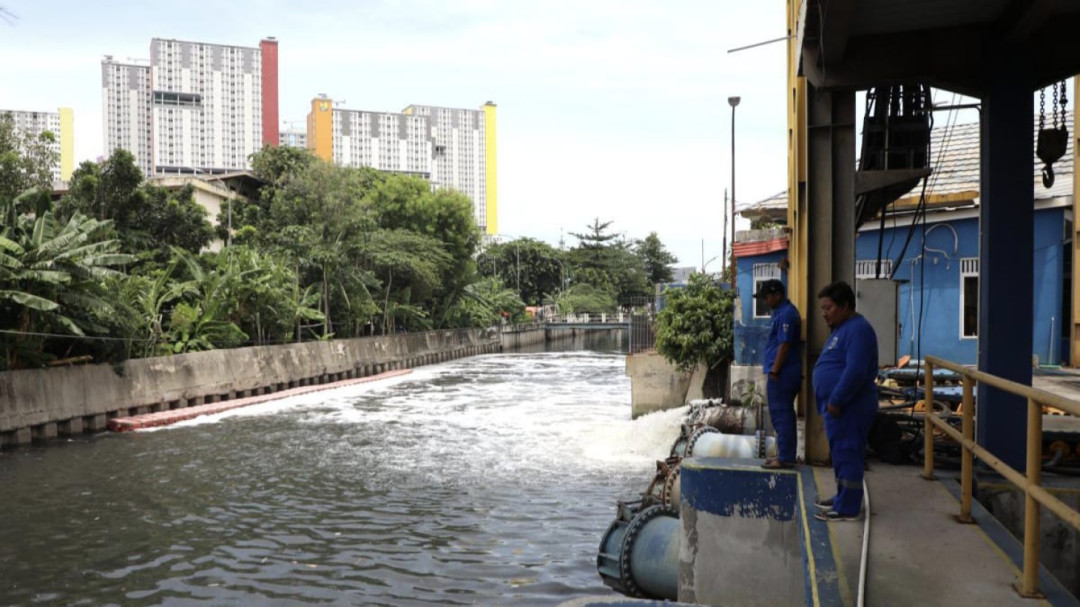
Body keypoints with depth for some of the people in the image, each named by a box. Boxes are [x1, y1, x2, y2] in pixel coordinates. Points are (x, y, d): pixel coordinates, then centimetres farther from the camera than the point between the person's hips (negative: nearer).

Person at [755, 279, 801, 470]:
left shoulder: (786, 314, -17)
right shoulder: (782, 311, 16)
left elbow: (784, 345, -21)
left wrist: (774, 371, -19)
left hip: (782, 373, -11)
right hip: (785, 372, 11)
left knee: (781, 415, -6)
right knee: (784, 415, 14)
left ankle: (785, 458, -2)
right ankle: (786, 454, 21)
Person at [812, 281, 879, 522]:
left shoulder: (858, 330, -17)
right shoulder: (843, 328, 17)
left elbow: (856, 371, -26)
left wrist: (836, 400, -22)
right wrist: (831, 402, 19)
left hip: (848, 408, -11)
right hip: (839, 406, 11)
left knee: (847, 454, -5)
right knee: (841, 453, 18)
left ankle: (847, 509, 1)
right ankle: (843, 498, 29)